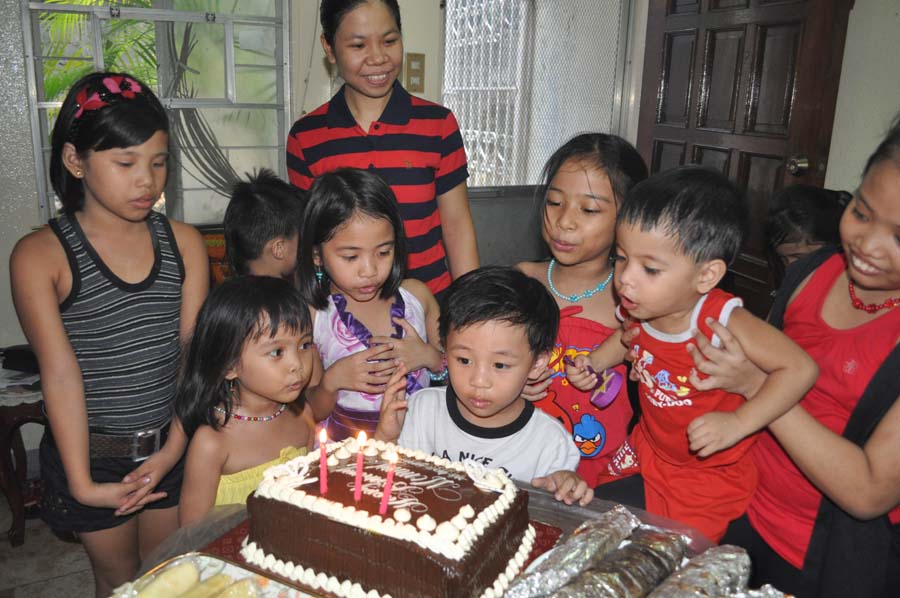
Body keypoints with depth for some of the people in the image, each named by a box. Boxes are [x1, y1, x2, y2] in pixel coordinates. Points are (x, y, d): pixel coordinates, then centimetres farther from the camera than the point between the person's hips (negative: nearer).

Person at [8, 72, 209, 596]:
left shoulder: (184, 243, -2)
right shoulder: (40, 255, -12)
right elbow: (61, 374, -17)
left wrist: (175, 447, -10)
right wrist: (81, 483, -18)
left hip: (171, 446, 3)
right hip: (92, 454, -2)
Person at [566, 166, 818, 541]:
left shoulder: (722, 321, -30)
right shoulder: (642, 305, -12)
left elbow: (800, 368, -27)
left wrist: (738, 422, -33)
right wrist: (595, 362, -3)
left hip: (708, 476, -6)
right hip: (645, 454, 6)